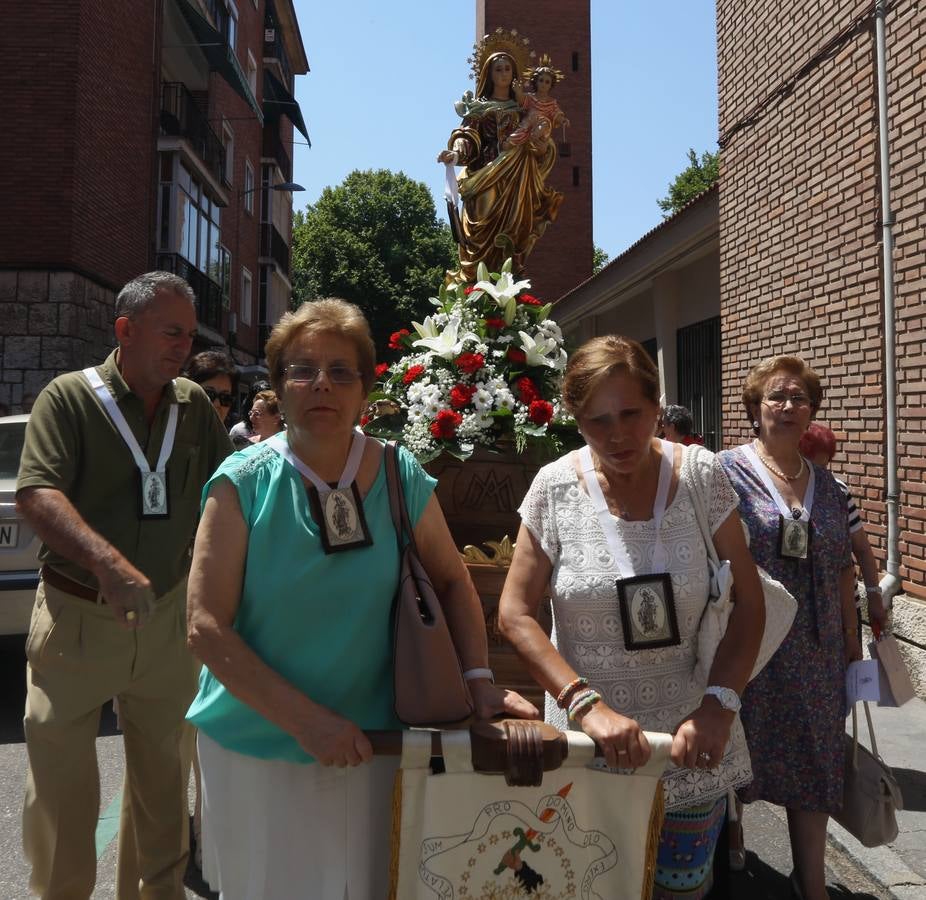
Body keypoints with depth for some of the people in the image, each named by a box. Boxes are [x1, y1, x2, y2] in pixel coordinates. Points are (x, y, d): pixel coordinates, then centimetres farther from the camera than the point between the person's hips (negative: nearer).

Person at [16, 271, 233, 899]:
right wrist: (108, 562, -36)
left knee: (164, 777, 15)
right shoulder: (69, 397, -7)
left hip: (167, 616, 4)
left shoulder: (195, 405, 5)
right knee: (60, 783, 8)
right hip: (78, 617, -3)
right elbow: (36, 494, -20)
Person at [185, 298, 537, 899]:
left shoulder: (402, 478, -7)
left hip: (367, 741, 2)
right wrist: (306, 720, -21)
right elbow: (207, 627, -16)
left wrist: (480, 680, -8)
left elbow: (452, 582, 4)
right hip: (256, 742, -1)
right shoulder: (243, 483, -13)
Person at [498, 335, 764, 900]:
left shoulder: (701, 476, -8)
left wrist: (720, 704, -17)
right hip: (590, 740, 0)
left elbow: (749, 604, -5)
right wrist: (589, 705, -19)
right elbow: (516, 613, -9)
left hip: (692, 740, 1)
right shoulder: (555, 488, -10)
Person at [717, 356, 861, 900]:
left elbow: (844, 572, 13)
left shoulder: (828, 486, 8)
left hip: (817, 656, 5)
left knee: (816, 767, 14)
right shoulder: (725, 472, -8)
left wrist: (853, 647, 13)